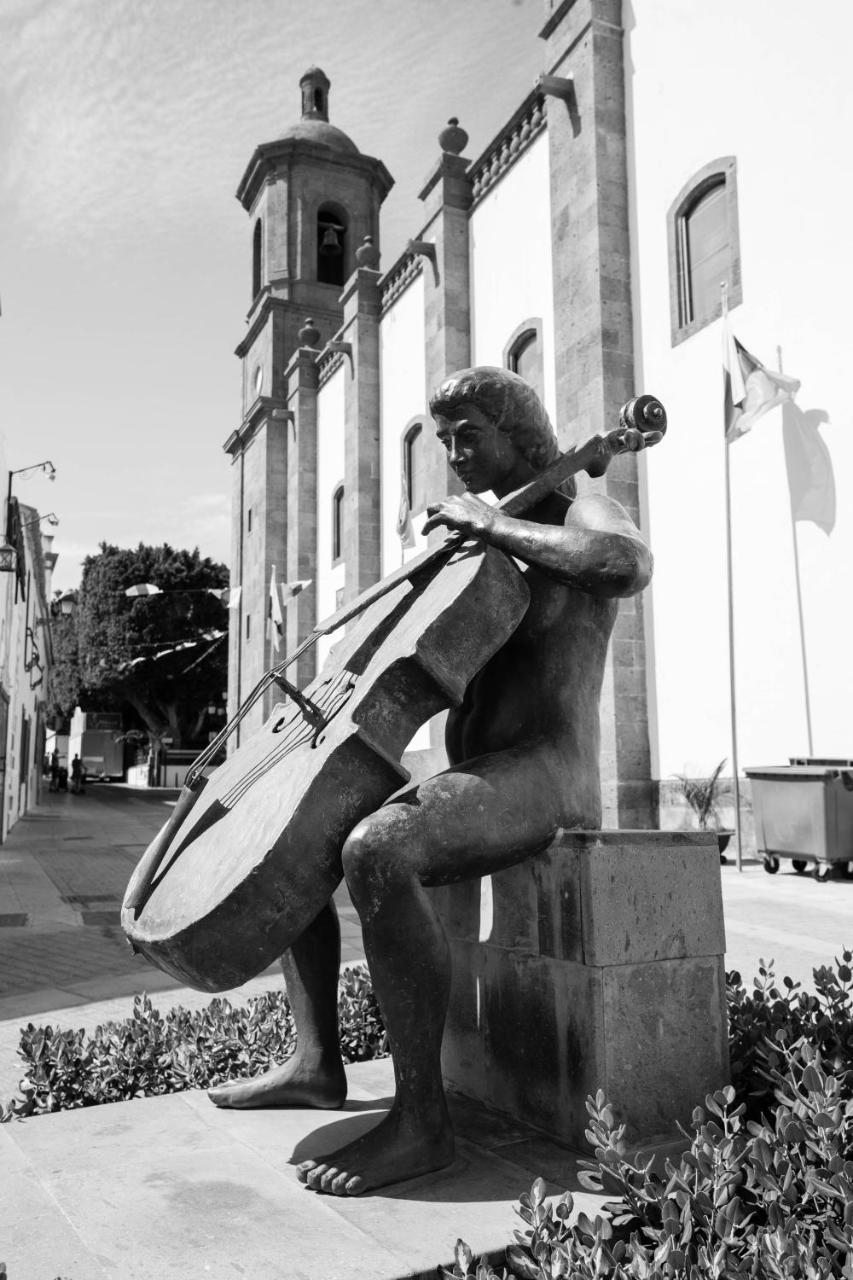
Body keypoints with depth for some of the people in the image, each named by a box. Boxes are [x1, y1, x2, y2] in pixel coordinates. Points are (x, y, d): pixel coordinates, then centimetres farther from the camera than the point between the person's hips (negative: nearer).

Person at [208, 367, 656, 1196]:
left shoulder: (577, 514, -2)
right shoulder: (481, 546, 23)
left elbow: (629, 563, -28)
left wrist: (489, 525, -19)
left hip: (545, 776, -9)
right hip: (467, 775, 9)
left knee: (375, 851, -34)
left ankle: (422, 1121, -23)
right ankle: (316, 1062, 6)